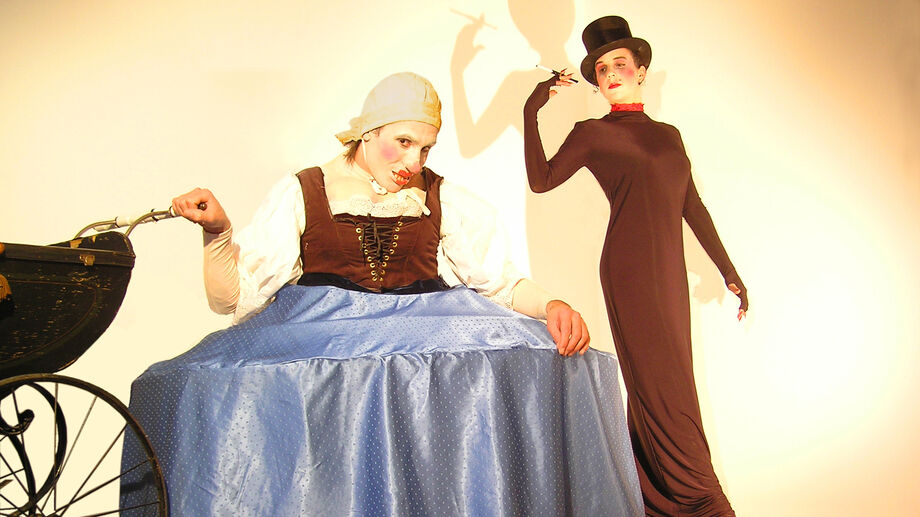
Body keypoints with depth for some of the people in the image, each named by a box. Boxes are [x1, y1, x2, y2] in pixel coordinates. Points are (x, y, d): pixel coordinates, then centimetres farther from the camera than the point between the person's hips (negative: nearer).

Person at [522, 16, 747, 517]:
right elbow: (541, 180, -5)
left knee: (658, 385, 8)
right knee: (664, 385, -6)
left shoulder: (668, 134, 18)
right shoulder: (593, 132, 4)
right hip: (630, 269, -6)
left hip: (670, 270, 6)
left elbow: (692, 207, 19)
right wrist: (531, 111, -10)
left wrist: (727, 269, 18)